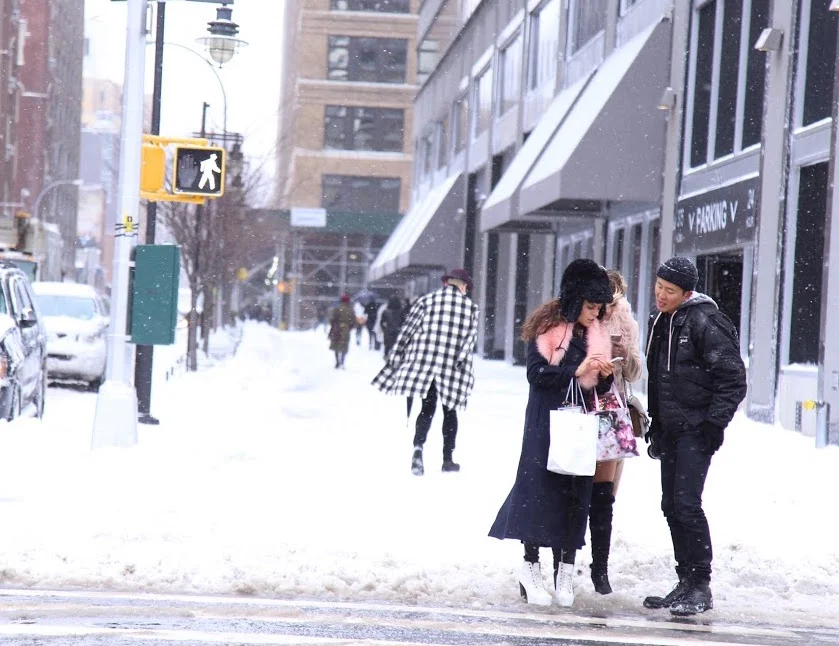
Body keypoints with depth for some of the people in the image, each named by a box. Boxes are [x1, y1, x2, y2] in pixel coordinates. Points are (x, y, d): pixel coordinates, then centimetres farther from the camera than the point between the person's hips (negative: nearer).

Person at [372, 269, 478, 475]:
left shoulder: (427, 300, 5)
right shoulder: (471, 307, 7)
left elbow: (408, 329, 2)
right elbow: (471, 337, -4)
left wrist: (395, 356, 5)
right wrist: (460, 357, -9)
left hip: (424, 363, 0)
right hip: (453, 369, 0)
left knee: (427, 408, 7)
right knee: (449, 411, 14)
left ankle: (418, 447, -17)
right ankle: (447, 459, 16)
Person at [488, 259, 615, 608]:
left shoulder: (597, 333, 11)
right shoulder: (548, 326, -6)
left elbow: (599, 387, 15)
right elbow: (536, 372, -14)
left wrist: (604, 376, -6)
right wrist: (575, 371, -20)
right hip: (547, 422, -5)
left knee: (576, 494, 2)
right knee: (540, 487, -4)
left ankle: (565, 571, 7)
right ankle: (531, 567, 5)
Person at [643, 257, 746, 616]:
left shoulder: (704, 322, -14)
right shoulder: (661, 323, 13)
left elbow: (733, 377, -15)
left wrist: (715, 423, -17)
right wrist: (656, 427, 20)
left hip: (697, 430, -9)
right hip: (671, 430, 9)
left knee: (686, 504, -14)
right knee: (672, 506, 9)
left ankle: (701, 587, -8)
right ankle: (686, 584, 17)